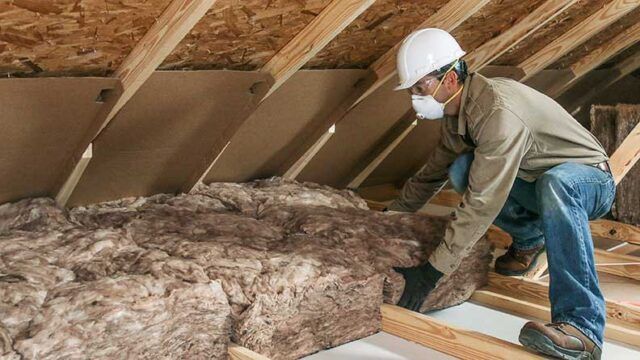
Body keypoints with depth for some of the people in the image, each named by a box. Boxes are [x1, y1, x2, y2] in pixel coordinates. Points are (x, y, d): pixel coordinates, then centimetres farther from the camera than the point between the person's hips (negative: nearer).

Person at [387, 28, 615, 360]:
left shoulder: (498, 111, -32)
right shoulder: (454, 114, -3)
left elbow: (481, 204, -37)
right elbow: (431, 175, 12)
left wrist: (432, 271, -35)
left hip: (589, 180, -7)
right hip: (536, 184, 8)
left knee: (554, 182, -42)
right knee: (461, 170, -16)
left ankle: (581, 326, -45)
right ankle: (529, 237, 8)